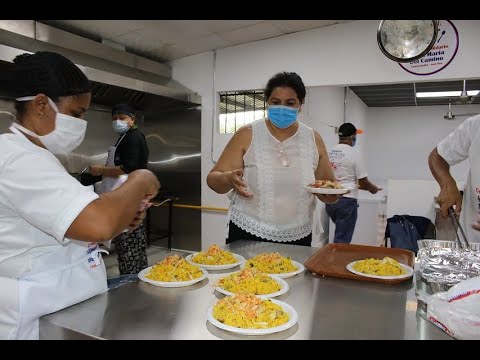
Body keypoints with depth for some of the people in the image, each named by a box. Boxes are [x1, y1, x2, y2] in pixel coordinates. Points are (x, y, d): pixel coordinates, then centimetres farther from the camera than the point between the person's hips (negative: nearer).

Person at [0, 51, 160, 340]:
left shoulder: (29, 156, 12)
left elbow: (83, 225, 17)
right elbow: (100, 224, -35)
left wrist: (120, 219, 2)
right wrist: (140, 182, -18)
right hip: (44, 322, -10)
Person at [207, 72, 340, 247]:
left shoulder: (313, 139, 2)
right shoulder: (247, 134, -5)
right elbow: (213, 179, -6)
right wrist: (229, 179, -27)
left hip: (298, 238, 3)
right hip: (247, 236, -2)